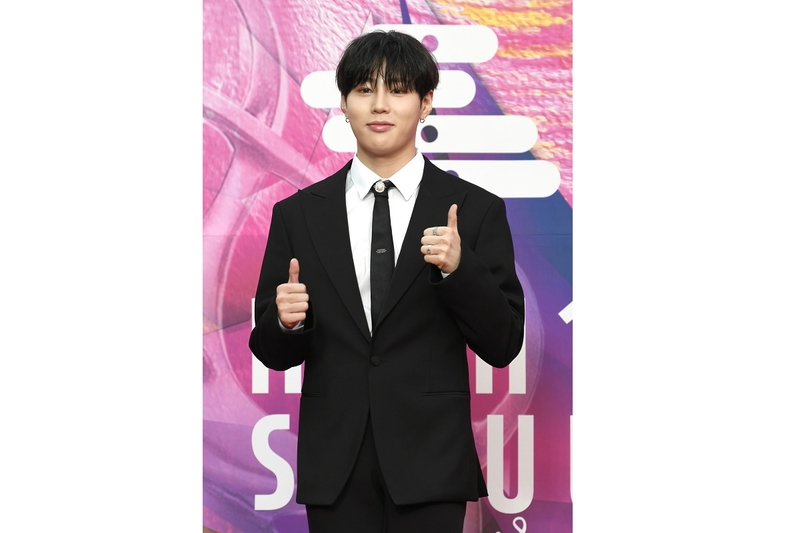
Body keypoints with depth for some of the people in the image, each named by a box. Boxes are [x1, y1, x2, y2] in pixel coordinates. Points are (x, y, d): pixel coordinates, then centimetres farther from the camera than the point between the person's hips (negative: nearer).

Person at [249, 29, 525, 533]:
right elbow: (274, 353, 9)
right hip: (335, 469, 2)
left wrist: (459, 268, -17)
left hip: (430, 465, -2)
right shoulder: (298, 214, 6)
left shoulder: (475, 209, 1)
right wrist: (285, 321, -13)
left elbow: (503, 345, -2)